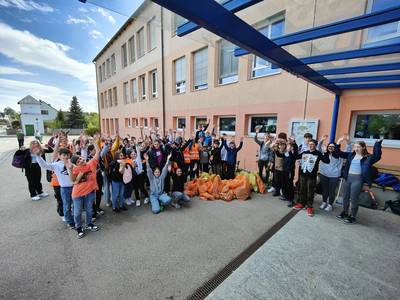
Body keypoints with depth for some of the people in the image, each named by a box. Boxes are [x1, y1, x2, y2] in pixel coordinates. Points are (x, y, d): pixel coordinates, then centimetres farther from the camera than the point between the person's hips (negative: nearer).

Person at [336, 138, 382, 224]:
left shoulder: (368, 157, -6)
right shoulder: (351, 155, 7)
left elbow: (377, 156, -24)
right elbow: (339, 153, 13)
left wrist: (378, 144, -26)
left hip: (358, 179, -5)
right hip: (347, 177, 5)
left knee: (354, 199, 3)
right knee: (345, 197, 16)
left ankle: (353, 217, 19)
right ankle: (345, 213, 33)